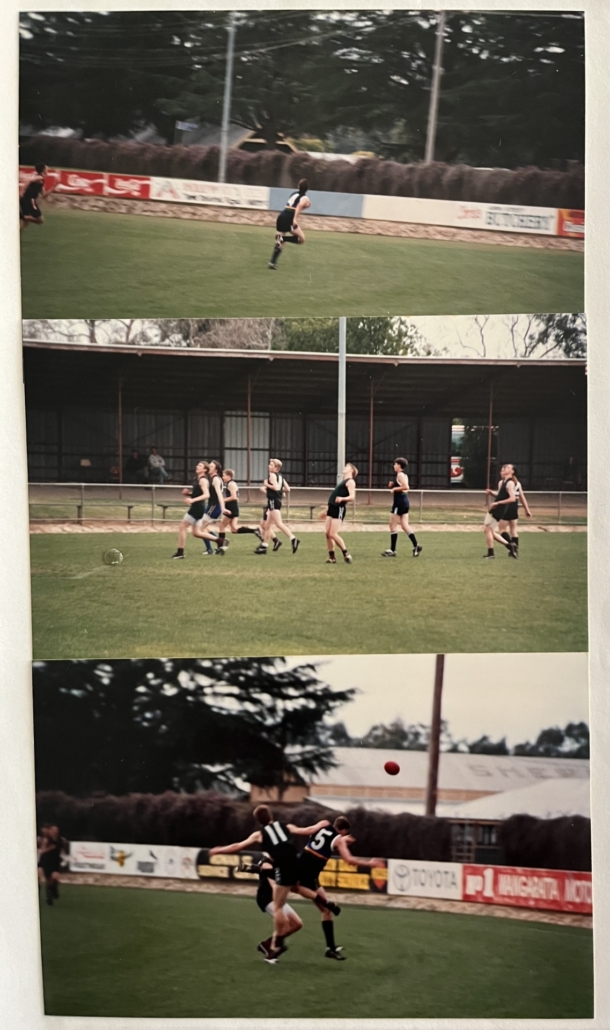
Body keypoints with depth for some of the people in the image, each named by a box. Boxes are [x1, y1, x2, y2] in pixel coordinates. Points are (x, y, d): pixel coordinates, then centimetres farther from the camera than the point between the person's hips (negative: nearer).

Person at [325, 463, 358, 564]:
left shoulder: (350, 481, -3)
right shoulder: (343, 481, 25)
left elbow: (352, 497, -17)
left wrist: (342, 499, -35)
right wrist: (328, 507, 29)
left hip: (339, 509, -9)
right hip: (332, 508, 9)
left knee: (333, 534, -15)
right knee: (328, 533, 2)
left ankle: (346, 554, -5)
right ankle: (332, 557, 8)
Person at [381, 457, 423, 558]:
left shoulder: (400, 475, -13)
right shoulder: (404, 475, 16)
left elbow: (406, 487, -26)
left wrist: (395, 488, -16)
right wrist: (393, 485, 11)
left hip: (399, 502, -10)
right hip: (405, 502, 10)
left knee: (393, 526, -2)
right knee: (405, 526, 9)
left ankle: (392, 550, 0)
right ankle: (416, 546, -1)